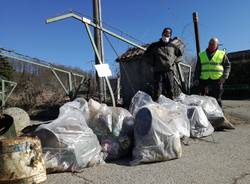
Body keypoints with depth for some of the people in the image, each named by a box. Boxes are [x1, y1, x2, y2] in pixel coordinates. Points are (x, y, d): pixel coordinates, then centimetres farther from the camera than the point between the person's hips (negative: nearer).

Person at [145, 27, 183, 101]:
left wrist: (174, 60, 11)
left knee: (171, 90, 2)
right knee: (157, 90, -7)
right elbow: (147, 54, 20)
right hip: (158, 71, -1)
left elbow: (180, 55, 26)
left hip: (170, 71, 2)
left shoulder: (173, 46, 12)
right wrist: (153, 63, 10)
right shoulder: (155, 46, 8)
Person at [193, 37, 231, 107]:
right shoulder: (201, 55, 15)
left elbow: (227, 66, 9)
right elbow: (197, 69, 15)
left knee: (217, 100, 0)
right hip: (204, 81, 2)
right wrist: (196, 78, 4)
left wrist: (224, 77, -5)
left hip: (217, 81, -2)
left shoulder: (222, 54, 9)